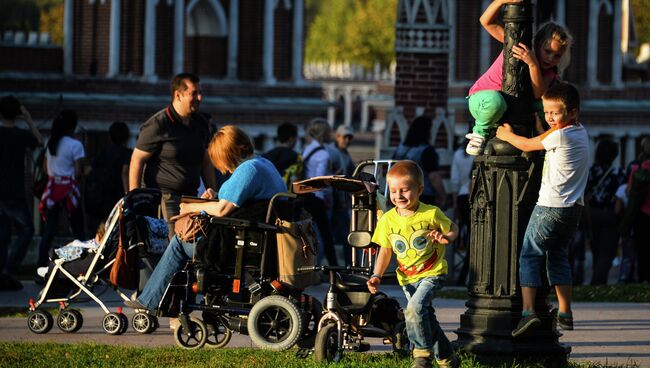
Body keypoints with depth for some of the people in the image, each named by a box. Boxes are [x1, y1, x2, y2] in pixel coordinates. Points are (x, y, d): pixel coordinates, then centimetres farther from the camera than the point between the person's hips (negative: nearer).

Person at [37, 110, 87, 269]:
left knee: (49, 230, 4)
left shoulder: (50, 142, 9)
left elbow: (46, 167, 13)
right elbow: (78, 172, -12)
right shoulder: (75, 145, -10)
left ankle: (40, 269, -2)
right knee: (78, 230, 6)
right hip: (69, 189, -5)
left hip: (52, 188, 5)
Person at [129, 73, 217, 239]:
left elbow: (206, 162, 23)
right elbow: (136, 161, -7)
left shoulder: (200, 124, 13)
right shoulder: (158, 125, -7)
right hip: (164, 198, -6)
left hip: (191, 197, 6)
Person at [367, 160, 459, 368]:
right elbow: (385, 250, 5)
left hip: (432, 273, -5)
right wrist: (377, 276, -7)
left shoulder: (431, 214, -13)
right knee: (426, 319, 9)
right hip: (407, 278, 5)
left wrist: (447, 238, -21)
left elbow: (452, 228, 3)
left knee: (415, 308, -26)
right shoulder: (388, 220, -3)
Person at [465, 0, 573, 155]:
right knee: (495, 100, -42)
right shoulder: (518, 45, -13)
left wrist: (533, 64, -36)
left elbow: (538, 95, -24)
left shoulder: (550, 72, -3)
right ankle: (480, 133, -16)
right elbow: (486, 21, -20)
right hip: (481, 98, -5)